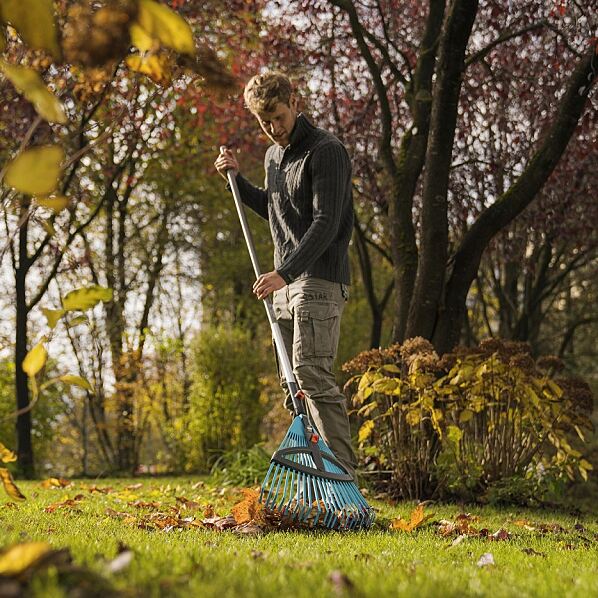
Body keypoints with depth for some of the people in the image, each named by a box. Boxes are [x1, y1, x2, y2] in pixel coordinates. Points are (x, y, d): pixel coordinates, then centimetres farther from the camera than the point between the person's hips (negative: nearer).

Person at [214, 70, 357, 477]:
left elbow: (326, 223, -19)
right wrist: (237, 179, 18)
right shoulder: (274, 155, 17)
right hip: (287, 282, 9)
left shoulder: (326, 151, -11)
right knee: (292, 381, 7)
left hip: (319, 281, -9)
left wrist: (285, 272, -27)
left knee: (313, 374, -17)